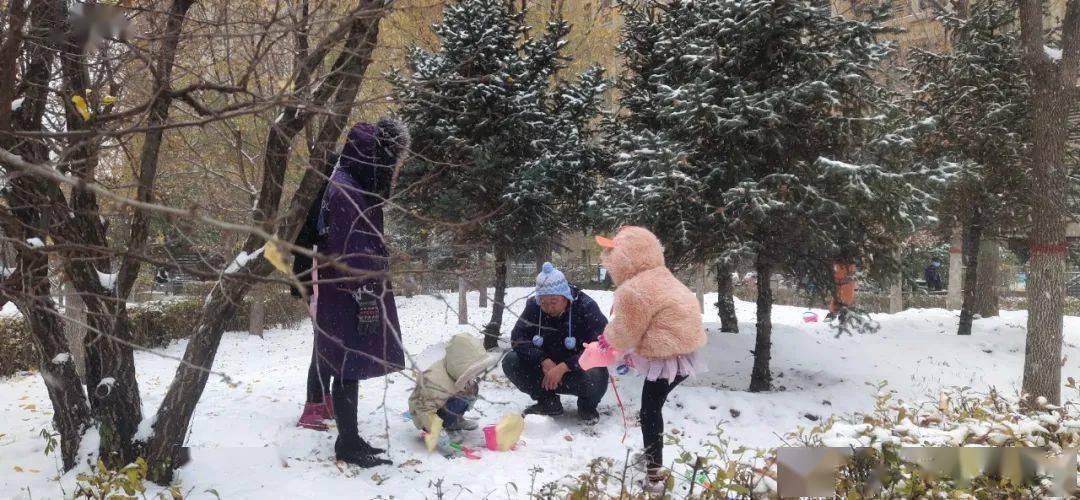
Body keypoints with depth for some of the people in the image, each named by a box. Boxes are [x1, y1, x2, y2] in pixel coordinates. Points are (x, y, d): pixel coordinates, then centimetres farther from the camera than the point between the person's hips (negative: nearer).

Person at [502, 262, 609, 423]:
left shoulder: (586, 307, -19)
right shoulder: (533, 306, -7)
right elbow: (518, 337, -10)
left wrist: (563, 367, -33)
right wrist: (544, 362, -26)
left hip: (580, 368, -4)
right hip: (546, 366, 4)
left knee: (595, 379, -38)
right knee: (510, 363, -17)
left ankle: (587, 405, 0)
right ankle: (548, 402, 1)